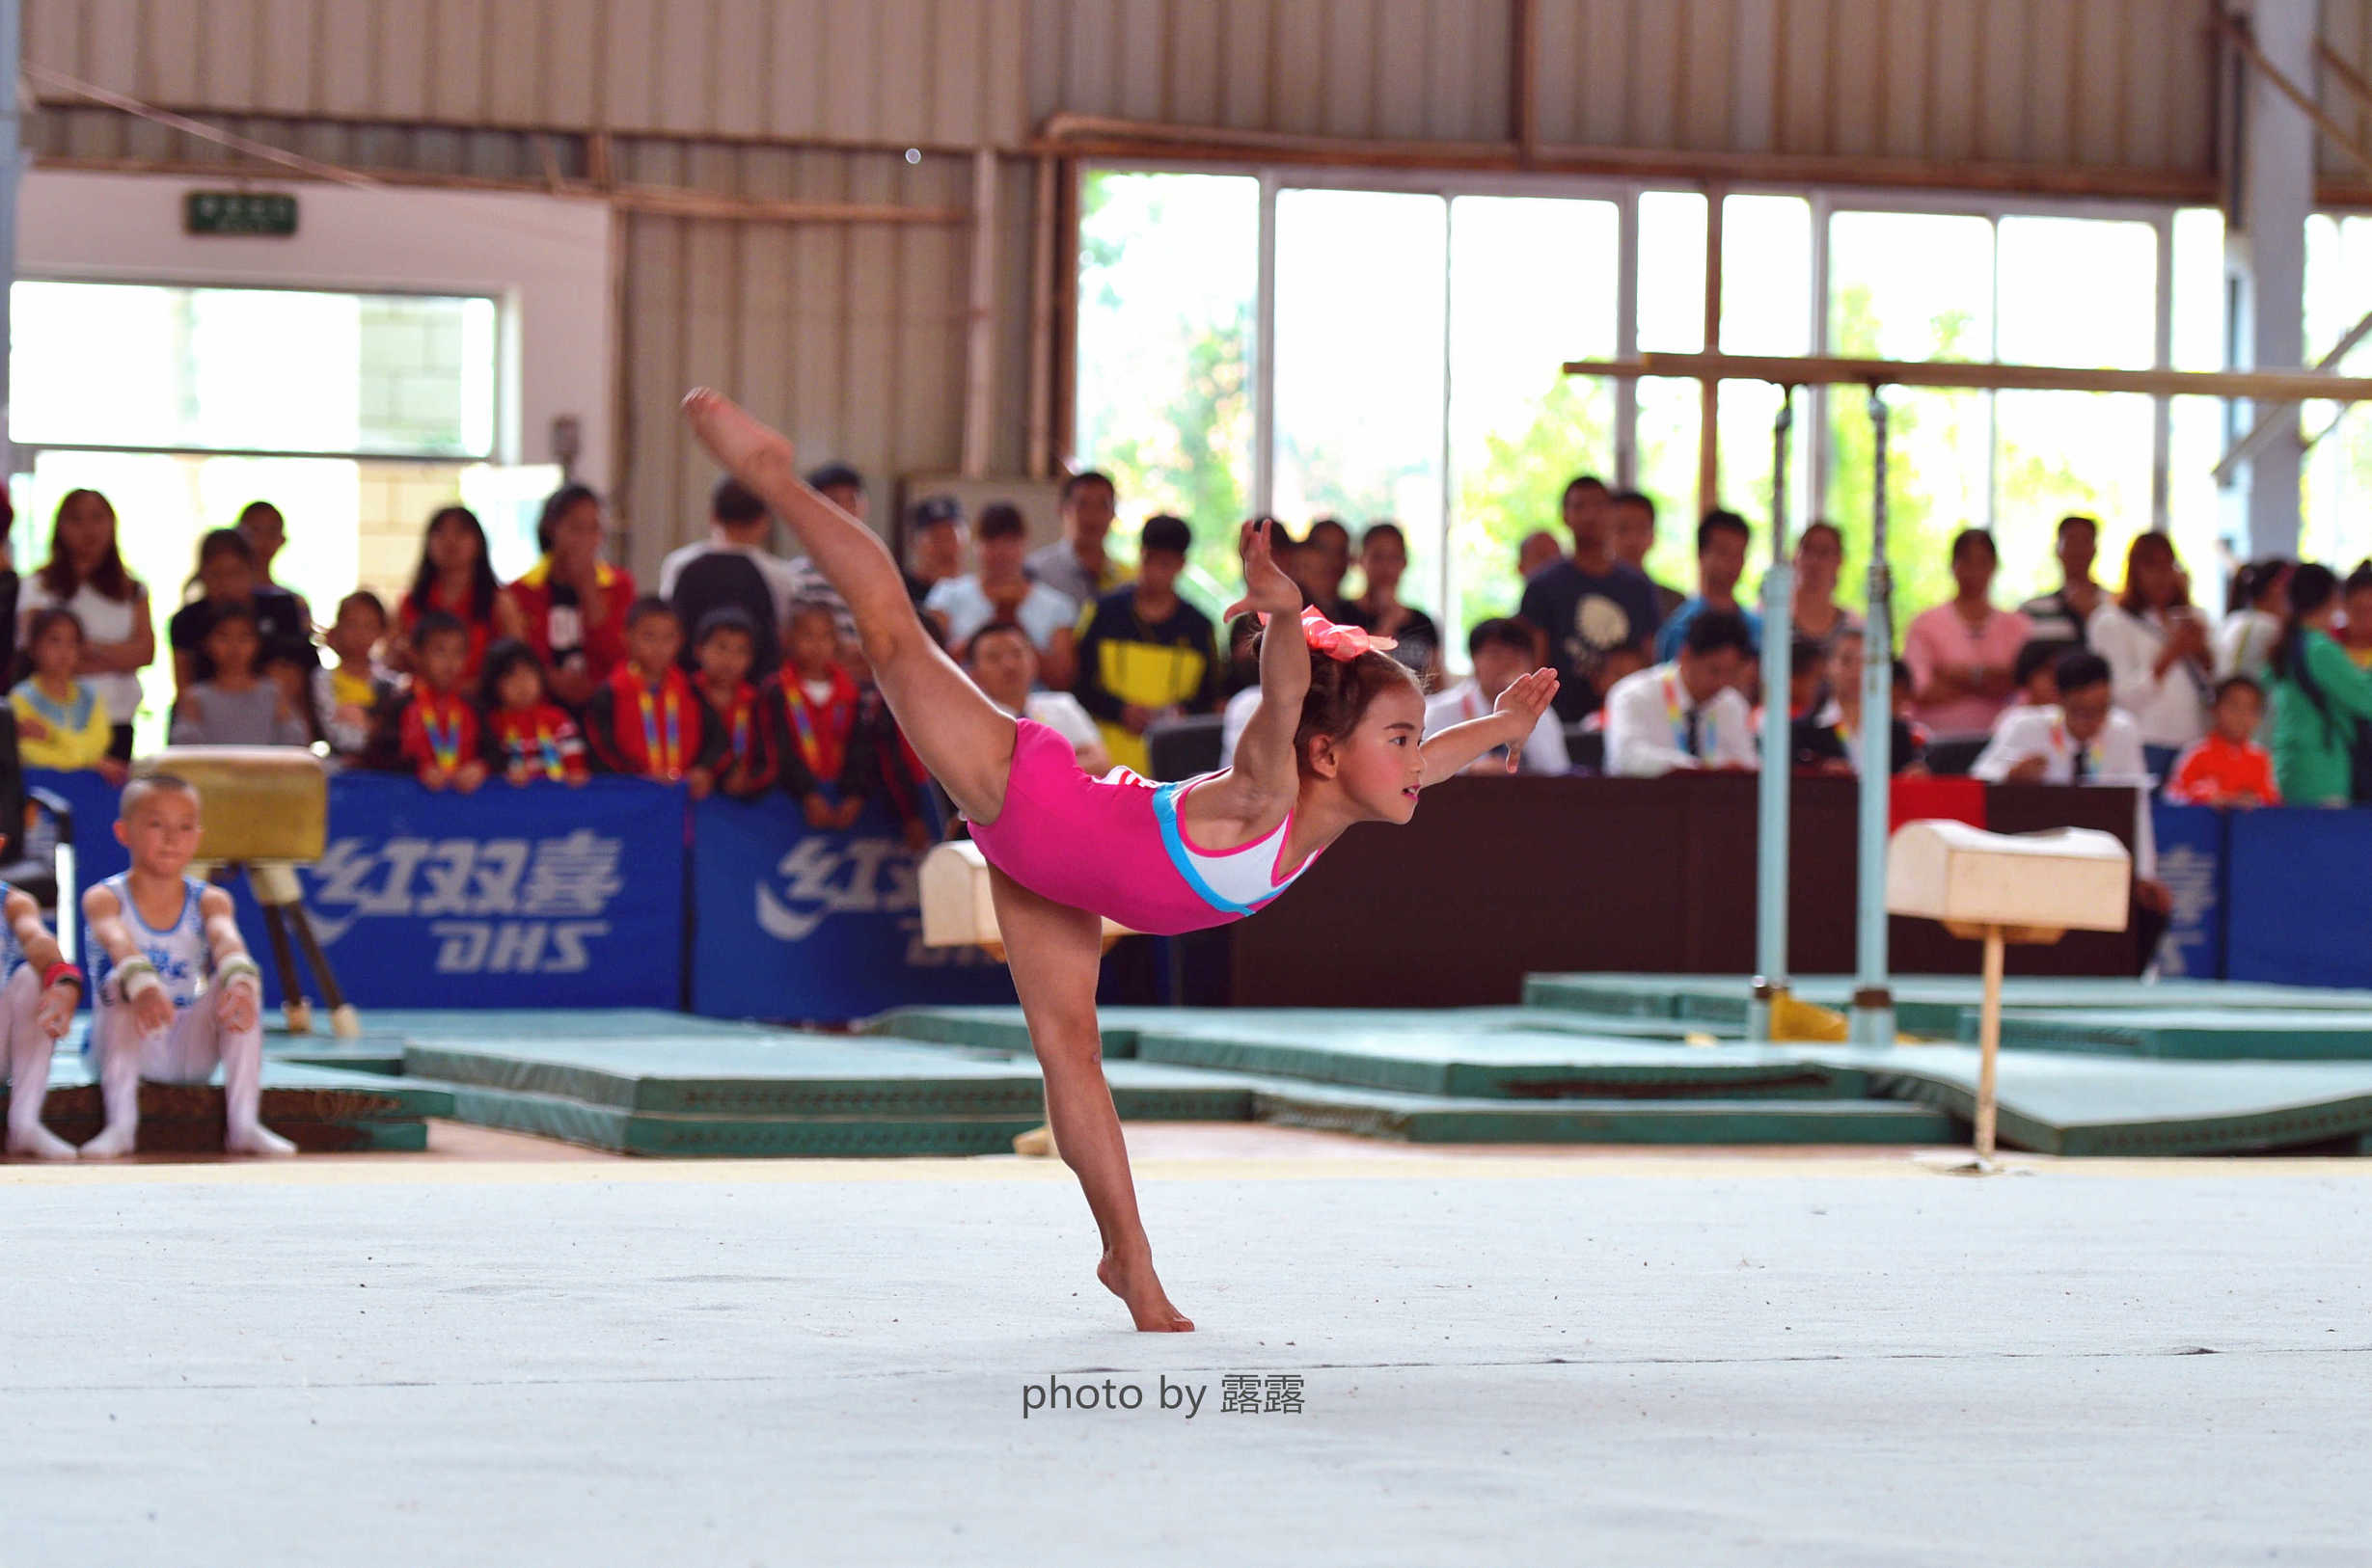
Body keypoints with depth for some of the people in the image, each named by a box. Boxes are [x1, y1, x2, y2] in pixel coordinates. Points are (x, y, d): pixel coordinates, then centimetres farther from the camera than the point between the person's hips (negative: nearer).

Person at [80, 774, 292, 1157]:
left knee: (243, 977, -21)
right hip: (132, 1049, -2)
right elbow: (118, 942, -32)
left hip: (192, 1049, 2)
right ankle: (121, 1125, -34)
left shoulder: (209, 901, -2)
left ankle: (243, 1124, -26)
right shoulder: (104, 899, -9)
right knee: (123, 983, -31)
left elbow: (226, 939, -25)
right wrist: (143, 986, -55)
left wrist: (240, 983, -49)